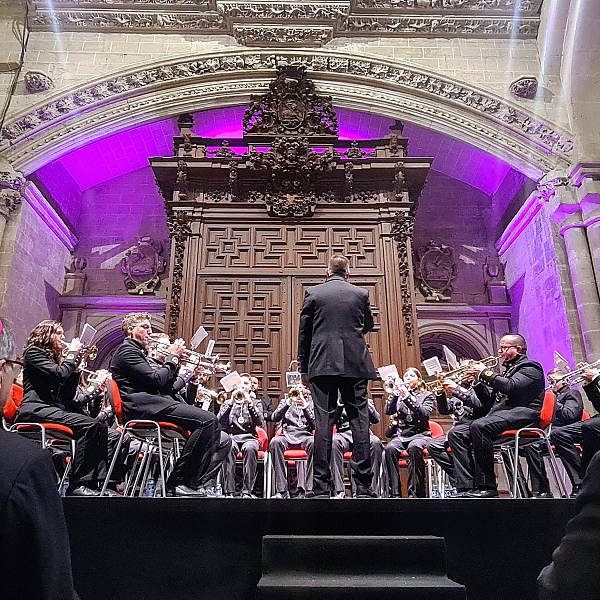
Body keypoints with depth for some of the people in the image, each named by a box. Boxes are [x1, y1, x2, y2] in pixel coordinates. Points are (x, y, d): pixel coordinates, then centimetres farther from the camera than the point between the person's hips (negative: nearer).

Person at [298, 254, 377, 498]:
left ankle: (321, 486, 1)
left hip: (322, 365, -1)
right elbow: (369, 325, 22)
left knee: (323, 421, 0)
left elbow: (304, 332, 5)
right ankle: (363, 485, 4)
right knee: (359, 420, 4)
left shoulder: (313, 293, 4)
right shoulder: (361, 294, 7)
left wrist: (303, 368, 11)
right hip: (355, 365, 1)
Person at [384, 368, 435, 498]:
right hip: (401, 434, 2)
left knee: (414, 447, -36)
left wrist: (408, 397, -17)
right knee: (390, 448, -31)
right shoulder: (399, 394, 19)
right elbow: (388, 411, 4)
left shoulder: (427, 395, 12)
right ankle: (395, 493, -27)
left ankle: (415, 493, -28)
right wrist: (395, 393, -8)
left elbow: (425, 414, -8)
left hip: (419, 434, -2)